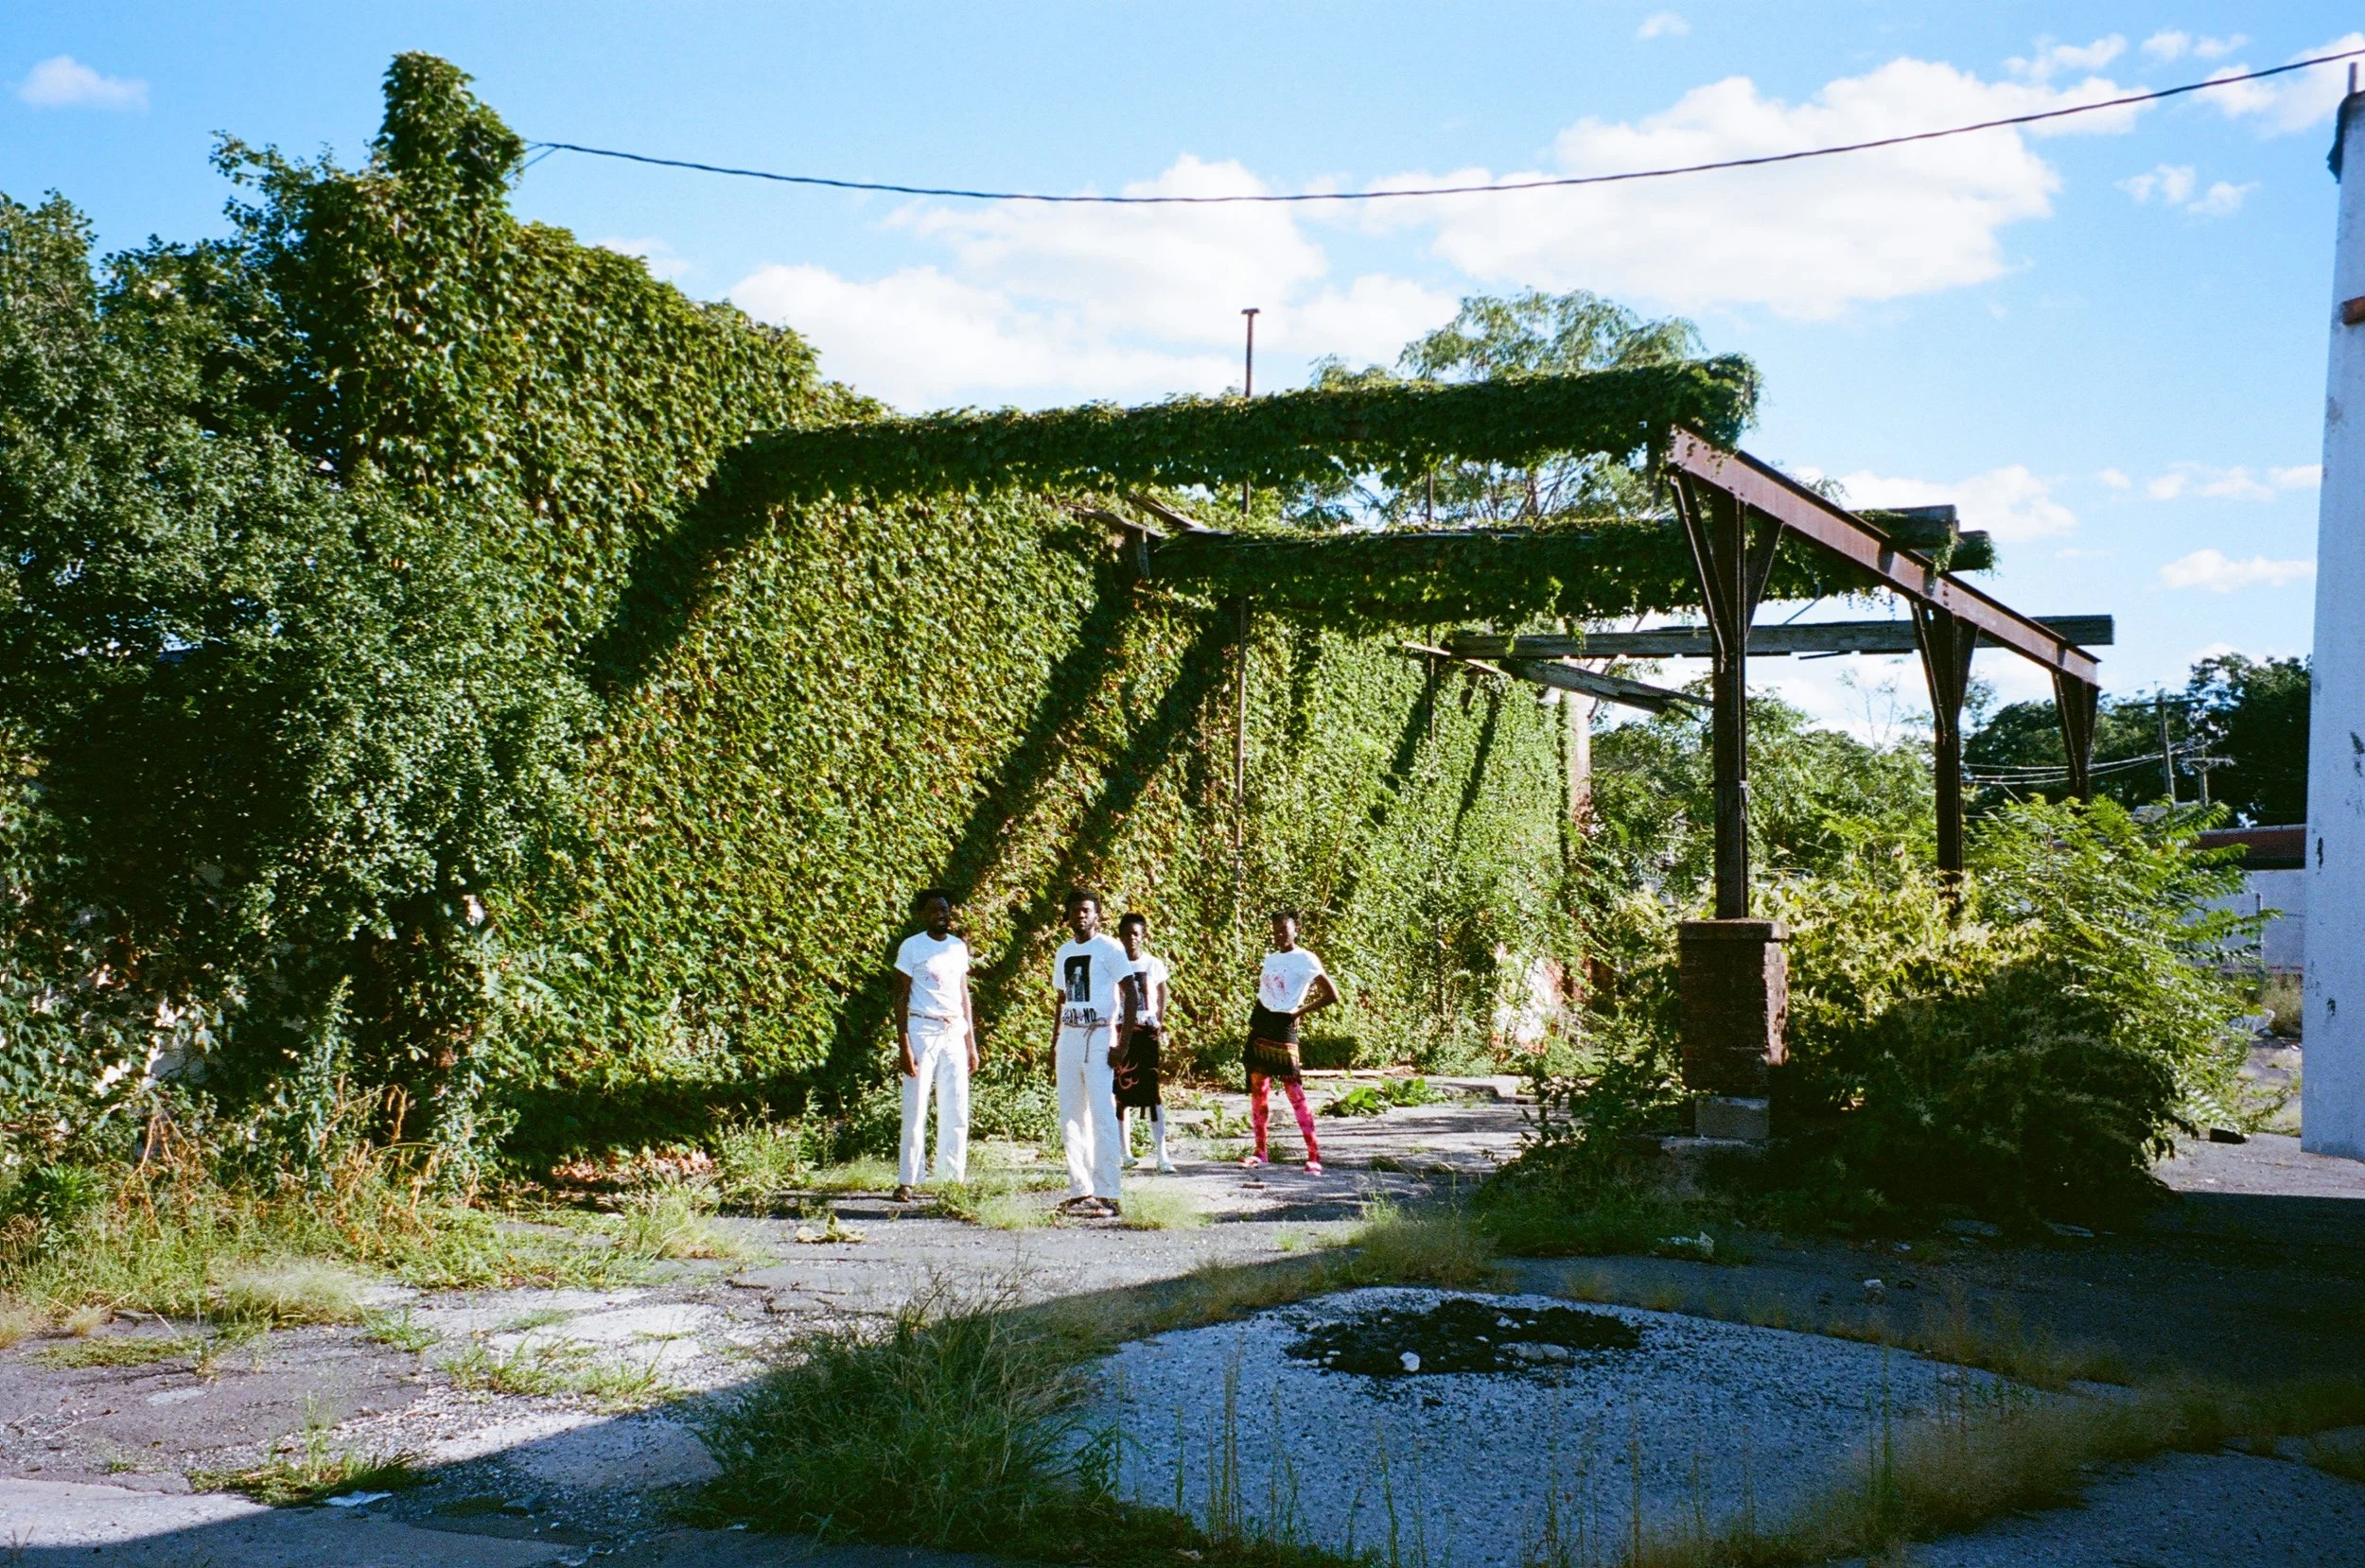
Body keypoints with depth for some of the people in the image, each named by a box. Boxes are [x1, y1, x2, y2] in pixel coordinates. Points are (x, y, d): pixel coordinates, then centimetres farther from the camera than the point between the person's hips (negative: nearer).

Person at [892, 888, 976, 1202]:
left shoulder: (959, 947, 12)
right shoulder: (912, 947, -2)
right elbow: (901, 998, -4)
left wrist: (971, 1043, 13)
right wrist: (904, 1045, -11)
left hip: (954, 1033, 5)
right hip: (922, 1031, -5)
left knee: (956, 1112, 4)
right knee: (915, 1110, -6)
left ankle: (952, 1179, 9)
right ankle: (906, 1182, -1)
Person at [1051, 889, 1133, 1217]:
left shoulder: (1109, 949, -5)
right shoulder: (1064, 952, 16)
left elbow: (1130, 995, -9)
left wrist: (1122, 1042, -16)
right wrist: (1055, 1042, 18)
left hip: (1099, 1036, -7)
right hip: (1069, 1036, 7)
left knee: (1102, 1116, -10)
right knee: (1070, 1117, 7)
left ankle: (1106, 1195, -10)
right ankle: (1080, 1190, 13)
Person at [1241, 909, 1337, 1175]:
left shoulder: (1305, 960, -10)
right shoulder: (1270, 958, 11)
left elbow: (1332, 995, -15)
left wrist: (1299, 1012, -11)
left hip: (1282, 1028, -8)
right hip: (1259, 1024, 8)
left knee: (1295, 1093, -10)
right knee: (1257, 1090, 10)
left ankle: (1314, 1156, -8)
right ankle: (1260, 1152, 18)